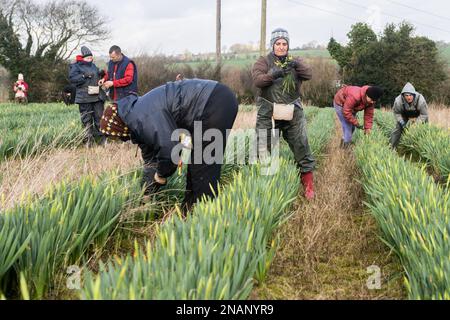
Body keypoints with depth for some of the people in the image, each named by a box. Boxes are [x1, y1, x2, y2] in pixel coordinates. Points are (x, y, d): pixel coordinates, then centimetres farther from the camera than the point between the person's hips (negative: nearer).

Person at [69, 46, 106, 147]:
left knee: (99, 118, 5)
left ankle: (101, 138, 12)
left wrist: (101, 74, 8)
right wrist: (84, 76, -21)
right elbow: (72, 78, -12)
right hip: (84, 98, -5)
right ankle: (89, 141, 6)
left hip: (97, 96, 5)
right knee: (87, 120, 0)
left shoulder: (93, 65, 18)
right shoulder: (76, 66, -1)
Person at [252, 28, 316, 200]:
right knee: (264, 149, 5)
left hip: (293, 113, 1)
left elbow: (308, 75, -5)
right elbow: (257, 79, -13)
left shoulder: (295, 61, 11)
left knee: (301, 146, 0)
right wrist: (273, 74, -28)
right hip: (268, 113, -1)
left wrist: (297, 65, -23)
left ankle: (308, 184, 10)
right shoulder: (264, 61, 4)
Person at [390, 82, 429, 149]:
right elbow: (396, 113, -11)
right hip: (404, 116, 1)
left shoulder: (421, 100, -35)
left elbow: (424, 115, -22)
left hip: (418, 116, -1)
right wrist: (402, 123, -23)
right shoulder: (398, 101, -32)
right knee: (398, 130, -8)